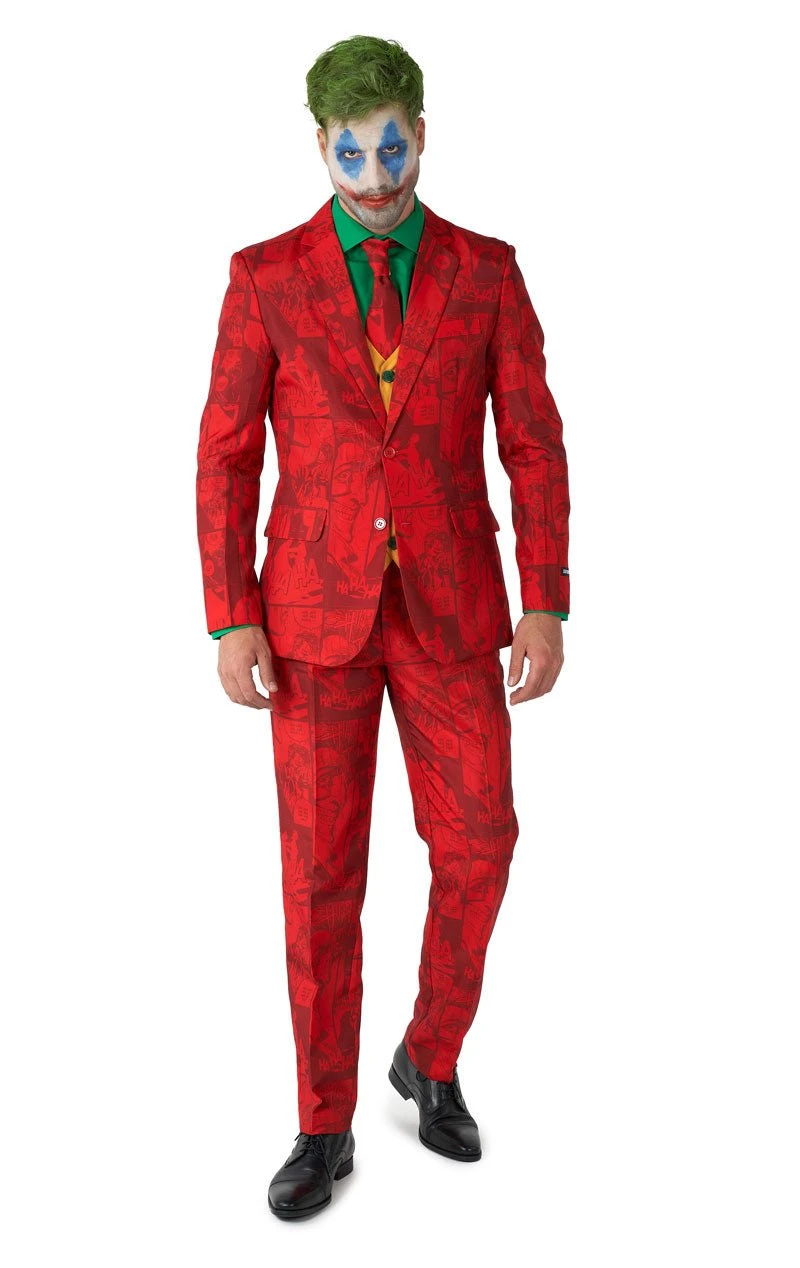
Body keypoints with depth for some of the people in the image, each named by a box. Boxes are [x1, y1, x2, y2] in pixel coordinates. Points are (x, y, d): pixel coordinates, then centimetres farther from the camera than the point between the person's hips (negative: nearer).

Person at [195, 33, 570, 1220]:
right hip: (318, 606, -1)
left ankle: (431, 1058, 28)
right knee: (322, 870, 0)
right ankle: (327, 1128, 18)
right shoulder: (265, 275, 1)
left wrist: (546, 605, -5)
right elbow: (226, 458, -1)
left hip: (448, 603, 1)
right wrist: (230, 624, -8)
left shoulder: (486, 268, 4)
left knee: (477, 847, 0)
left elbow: (534, 444, 2)